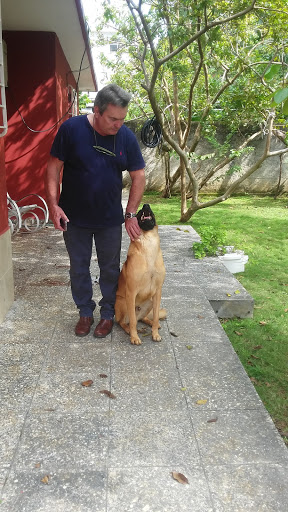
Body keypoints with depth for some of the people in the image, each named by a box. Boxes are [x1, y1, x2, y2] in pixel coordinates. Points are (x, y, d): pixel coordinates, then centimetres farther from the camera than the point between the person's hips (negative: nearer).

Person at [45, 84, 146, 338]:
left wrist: (131, 214, -6)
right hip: (75, 217, -1)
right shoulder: (71, 128, -14)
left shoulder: (127, 136, -8)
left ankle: (108, 313, 31)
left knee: (110, 269, 12)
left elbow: (138, 176, -2)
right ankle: (85, 312, 32)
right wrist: (53, 204, -15)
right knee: (79, 268, 12)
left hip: (110, 219, 1)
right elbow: (54, 166, -8)